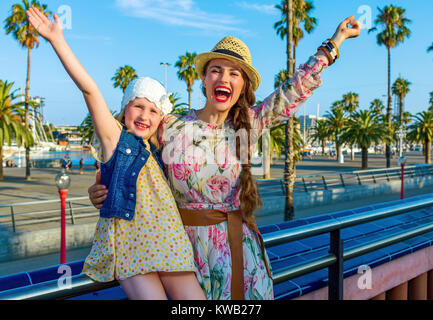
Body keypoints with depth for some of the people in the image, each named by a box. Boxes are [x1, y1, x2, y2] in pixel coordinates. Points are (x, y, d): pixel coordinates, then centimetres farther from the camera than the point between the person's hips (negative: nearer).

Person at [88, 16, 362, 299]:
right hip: (188, 245, -1)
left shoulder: (248, 125, -2)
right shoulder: (170, 128, -6)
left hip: (239, 245, 2)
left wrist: (335, 42, 8)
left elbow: (298, 88, 3)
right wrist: (104, 193, -11)